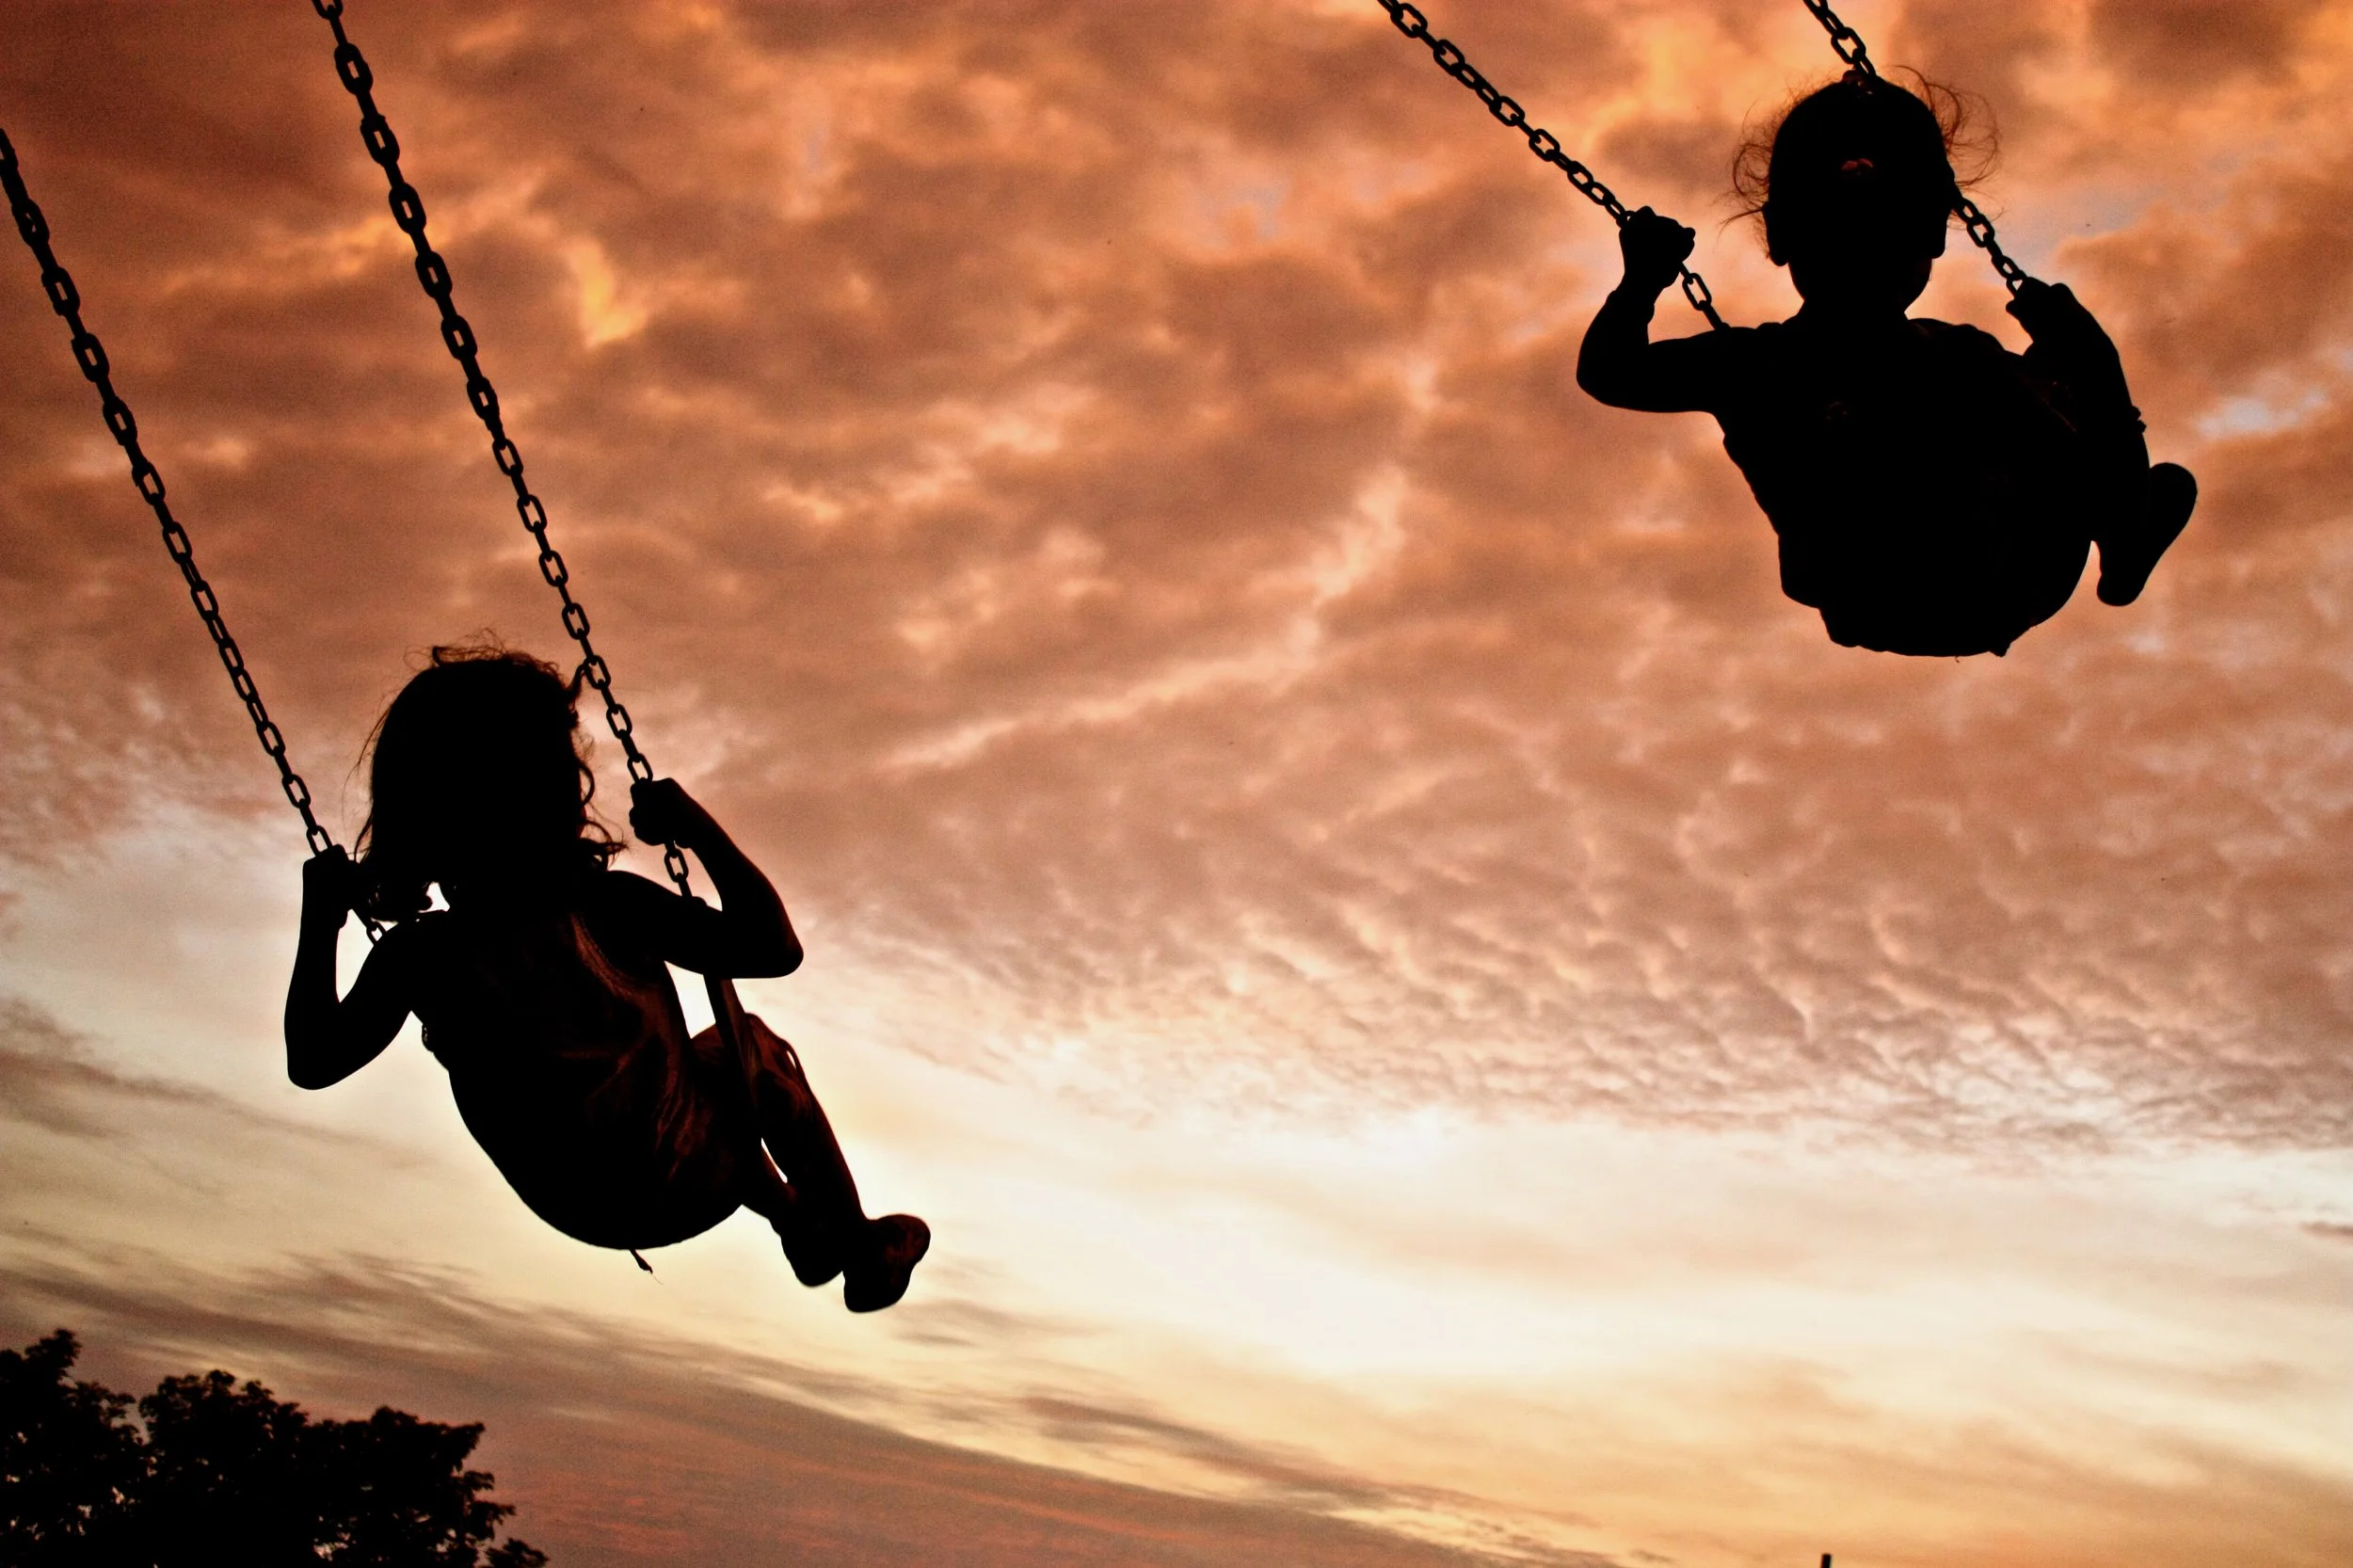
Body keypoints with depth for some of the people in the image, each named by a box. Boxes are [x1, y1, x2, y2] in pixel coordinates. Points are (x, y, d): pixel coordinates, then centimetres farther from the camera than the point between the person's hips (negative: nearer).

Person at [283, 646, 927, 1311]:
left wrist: (321, 922, 6)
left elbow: (313, 1060, 0)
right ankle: (864, 1251, 36)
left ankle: (795, 1220, 52)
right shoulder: (608, 906, -28)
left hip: (576, 1212, 5)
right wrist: (699, 829, -13)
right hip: (693, 1186, -4)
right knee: (754, 1047, 25)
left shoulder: (415, 955, -16)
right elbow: (775, 947, -20)